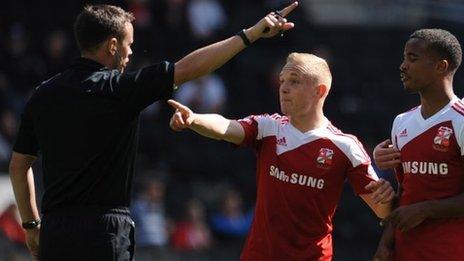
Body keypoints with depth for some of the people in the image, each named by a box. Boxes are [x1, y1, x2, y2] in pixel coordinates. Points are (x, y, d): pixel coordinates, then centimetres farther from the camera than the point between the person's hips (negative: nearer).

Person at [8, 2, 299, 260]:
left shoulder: (43, 94, 9)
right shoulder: (117, 88, -8)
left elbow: (19, 163, 14)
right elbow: (190, 67, -8)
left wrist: (31, 224, 24)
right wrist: (251, 34, -3)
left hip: (54, 230, 6)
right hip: (103, 228, -6)